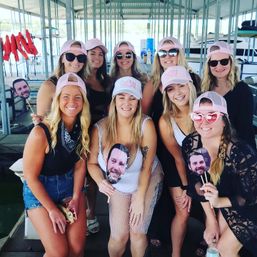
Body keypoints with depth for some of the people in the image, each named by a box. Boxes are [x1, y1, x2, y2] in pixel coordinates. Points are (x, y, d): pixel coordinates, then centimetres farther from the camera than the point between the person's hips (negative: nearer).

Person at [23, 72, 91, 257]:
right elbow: (31, 177, -17)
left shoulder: (82, 128, -10)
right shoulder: (41, 133, -26)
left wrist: (75, 198, -3)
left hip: (70, 186, 4)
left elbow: (80, 165, 1)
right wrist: (52, 209, -11)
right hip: (39, 190, -4)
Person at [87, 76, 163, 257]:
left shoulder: (146, 125, -20)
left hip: (148, 181, -1)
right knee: (119, 236, -3)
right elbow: (92, 163, -5)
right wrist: (100, 181, -25)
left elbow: (147, 166, -16)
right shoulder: (100, 128, -16)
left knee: (138, 232, -7)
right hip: (118, 185, 1)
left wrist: (140, 198, -15)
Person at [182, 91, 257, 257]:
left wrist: (218, 202, -40)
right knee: (213, 237, 13)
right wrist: (211, 220, -4)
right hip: (223, 198, 5)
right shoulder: (190, 144, -20)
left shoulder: (241, 153, -37)